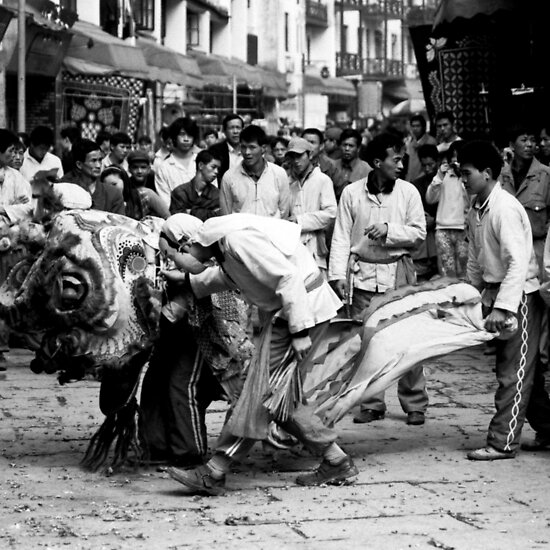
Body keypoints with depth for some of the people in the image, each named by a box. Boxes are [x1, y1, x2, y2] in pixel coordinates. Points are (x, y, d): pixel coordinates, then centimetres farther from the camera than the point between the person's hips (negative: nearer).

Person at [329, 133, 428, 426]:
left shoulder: (408, 192, 1)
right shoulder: (352, 193, 1)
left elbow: (418, 233, 0)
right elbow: (341, 237, 3)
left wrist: (389, 230, -16)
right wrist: (338, 274, -4)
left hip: (398, 272, -1)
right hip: (362, 273, 1)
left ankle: (415, 404, 7)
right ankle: (372, 404, 12)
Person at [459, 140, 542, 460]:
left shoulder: (505, 208, -20)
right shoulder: (476, 211, 8)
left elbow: (519, 261, -27)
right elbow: (476, 261, 18)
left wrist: (502, 307, -31)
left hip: (521, 295, -9)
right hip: (496, 293, 9)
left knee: (514, 373, -4)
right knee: (525, 370, 14)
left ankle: (503, 442, -1)